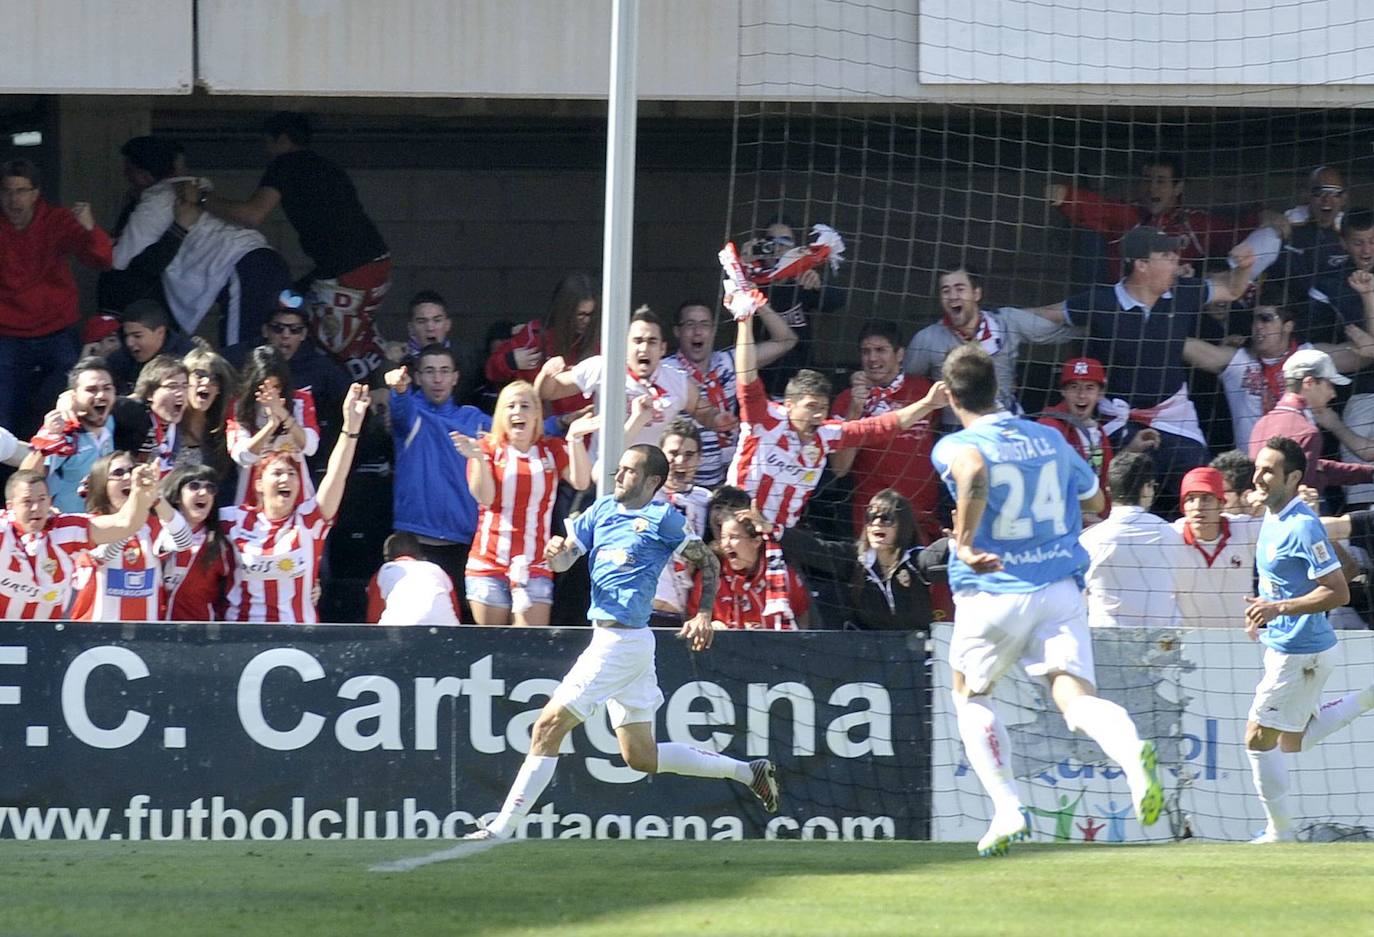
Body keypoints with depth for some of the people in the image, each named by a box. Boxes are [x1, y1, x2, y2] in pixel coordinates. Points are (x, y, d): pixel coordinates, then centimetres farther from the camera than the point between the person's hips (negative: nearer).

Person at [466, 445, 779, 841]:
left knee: (548, 727, -9)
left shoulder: (662, 519, -5)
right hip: (609, 639, 9)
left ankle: (502, 828, -5)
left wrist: (704, 614, -6)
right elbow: (564, 560, 13)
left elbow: (708, 562, 3)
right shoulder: (602, 510, 15)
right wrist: (557, 552, -10)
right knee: (641, 756, 13)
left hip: (623, 640, -9)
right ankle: (747, 771, 21)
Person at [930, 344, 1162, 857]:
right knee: (1076, 696, -9)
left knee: (970, 696, 21)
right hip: (1060, 589, 3)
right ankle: (1131, 749, -43)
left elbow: (974, 472, -30)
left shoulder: (955, 447, -4)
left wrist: (963, 543, -26)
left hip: (992, 594, -3)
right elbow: (1096, 500, 26)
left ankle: (1007, 808, 6)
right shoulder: (1049, 438, 12)